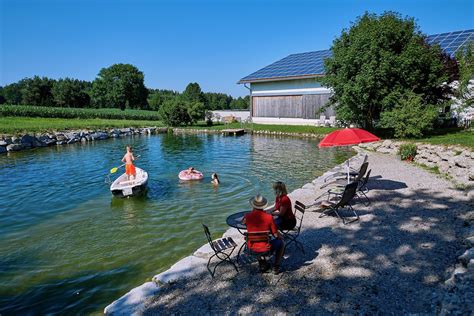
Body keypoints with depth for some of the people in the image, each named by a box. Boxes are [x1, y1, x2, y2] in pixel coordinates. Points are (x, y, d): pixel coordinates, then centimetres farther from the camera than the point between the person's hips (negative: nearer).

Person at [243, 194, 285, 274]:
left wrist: (253, 211, 11)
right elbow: (276, 235, -9)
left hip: (252, 248, 3)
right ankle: (276, 267, 25)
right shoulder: (269, 217, -18)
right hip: (265, 248, -3)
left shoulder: (247, 216, -11)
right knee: (281, 242, 25)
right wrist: (280, 237, 14)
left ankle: (262, 263, 36)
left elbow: (243, 222, 16)